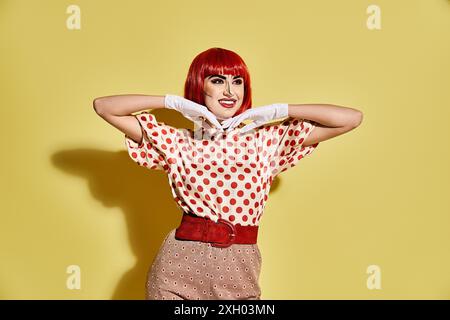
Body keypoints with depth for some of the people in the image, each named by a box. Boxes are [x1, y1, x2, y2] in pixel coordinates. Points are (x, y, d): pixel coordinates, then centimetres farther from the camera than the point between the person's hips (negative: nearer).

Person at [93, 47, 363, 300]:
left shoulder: (266, 139, 4)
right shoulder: (177, 142, 3)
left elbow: (352, 118, 2)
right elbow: (103, 106, 2)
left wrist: (275, 111, -2)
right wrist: (175, 103, -4)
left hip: (239, 272, 1)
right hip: (179, 267, -1)